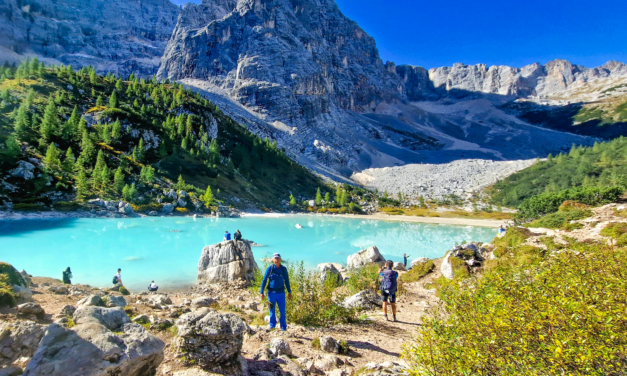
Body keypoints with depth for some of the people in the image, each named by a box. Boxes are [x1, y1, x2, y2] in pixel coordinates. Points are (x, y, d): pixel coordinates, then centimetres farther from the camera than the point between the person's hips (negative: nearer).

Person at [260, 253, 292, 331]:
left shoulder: (283, 269, -1)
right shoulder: (270, 268, -6)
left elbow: (287, 281, 9)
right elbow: (264, 280, -2)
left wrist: (289, 292, 10)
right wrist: (262, 292, -5)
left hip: (281, 293, 1)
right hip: (271, 293, -1)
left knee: (282, 311, 3)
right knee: (272, 311, 9)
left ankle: (283, 328, 16)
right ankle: (272, 326, 25)